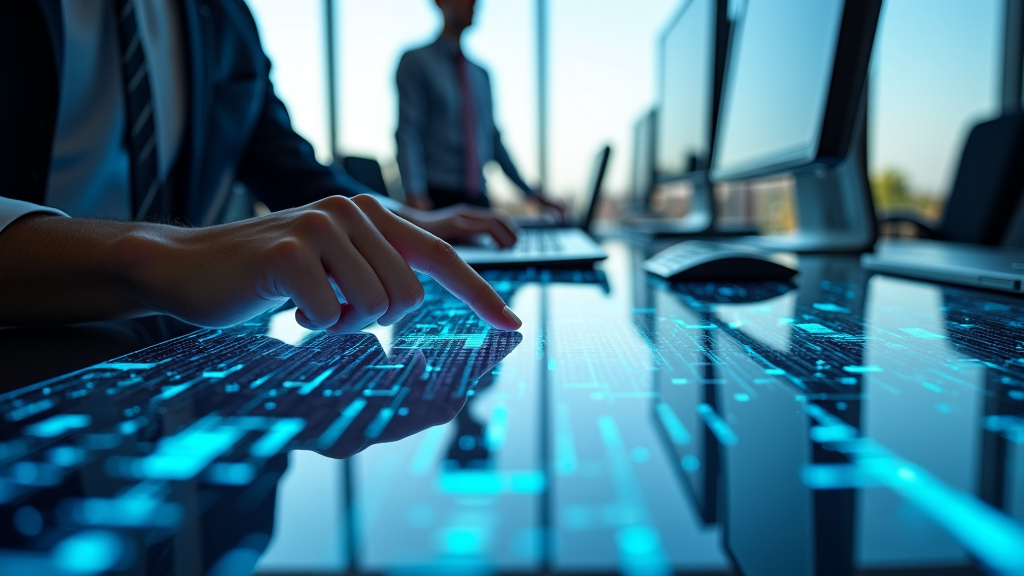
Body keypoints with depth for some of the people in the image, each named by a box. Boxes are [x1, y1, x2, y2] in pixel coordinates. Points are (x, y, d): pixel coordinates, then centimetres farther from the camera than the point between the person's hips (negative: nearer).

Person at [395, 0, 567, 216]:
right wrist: (414, 194, -25)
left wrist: (531, 192, 18)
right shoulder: (416, 61, 0)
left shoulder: (481, 74, 17)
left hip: (477, 198, 5)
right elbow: (407, 133, -10)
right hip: (434, 197, -5)